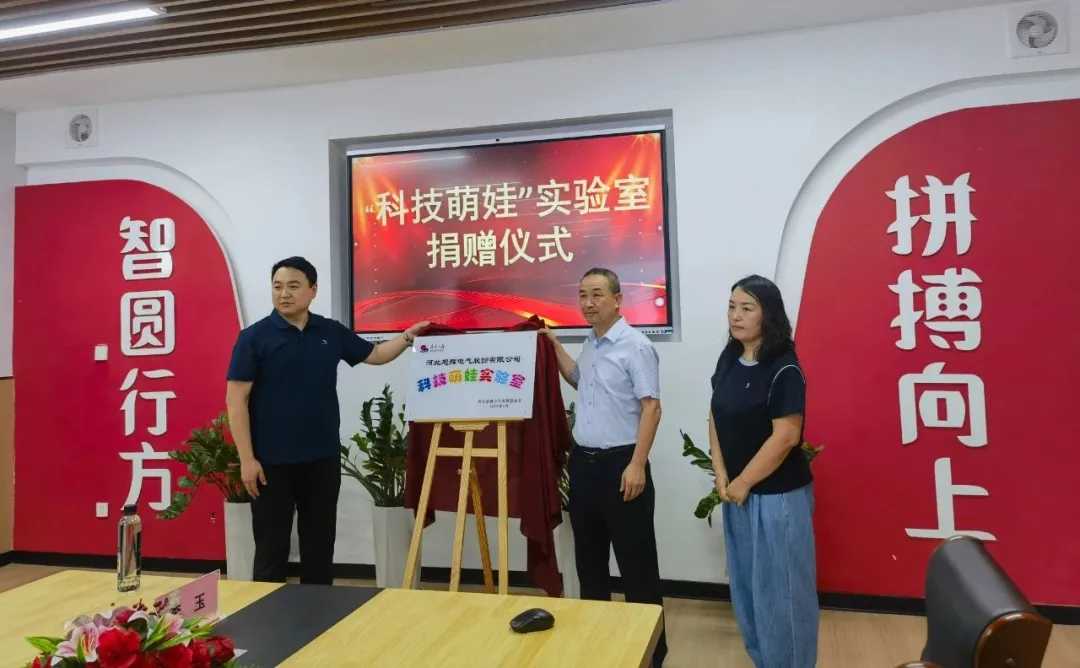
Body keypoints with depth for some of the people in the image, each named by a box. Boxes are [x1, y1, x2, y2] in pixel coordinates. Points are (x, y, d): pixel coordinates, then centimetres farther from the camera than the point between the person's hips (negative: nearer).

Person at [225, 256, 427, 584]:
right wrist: (247, 458, -13)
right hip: (272, 461, -4)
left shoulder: (332, 332, 5)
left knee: (320, 544, 13)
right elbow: (236, 400, -8)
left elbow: (375, 354, 18)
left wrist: (408, 336, 2)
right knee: (272, 547, 4)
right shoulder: (254, 337, -7)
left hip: (323, 459, 4)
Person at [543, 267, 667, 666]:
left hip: (620, 463, -8)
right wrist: (554, 344, 20)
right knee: (588, 554, 17)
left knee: (635, 559, 2)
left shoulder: (635, 346, -14)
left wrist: (637, 465, -23)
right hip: (583, 461, 8)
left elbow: (651, 408, -18)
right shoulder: (589, 344, 11)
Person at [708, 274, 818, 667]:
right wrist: (721, 474, -1)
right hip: (736, 493, 7)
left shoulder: (783, 371, -17)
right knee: (745, 584, 17)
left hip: (777, 495, -7)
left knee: (780, 588, 5)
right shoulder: (729, 360, 4)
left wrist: (744, 482, -13)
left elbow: (785, 437, -20)